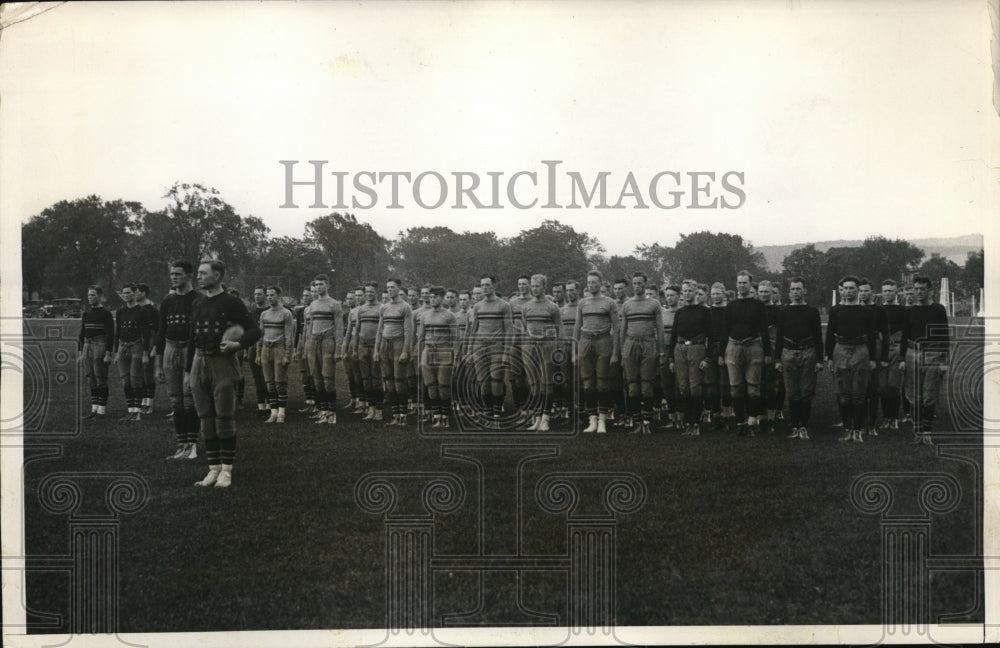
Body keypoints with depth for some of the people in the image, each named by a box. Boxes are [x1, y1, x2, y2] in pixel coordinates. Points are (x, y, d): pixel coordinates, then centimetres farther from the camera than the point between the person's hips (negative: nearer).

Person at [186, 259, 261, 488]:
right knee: (206, 418, 7)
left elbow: (254, 331, -5)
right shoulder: (197, 303, 14)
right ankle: (213, 468, 13)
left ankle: (226, 470, 3)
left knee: (225, 418, -3)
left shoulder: (231, 302, -4)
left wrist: (238, 344, -24)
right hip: (199, 363, 6)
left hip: (222, 364, -6)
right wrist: (189, 371, 18)